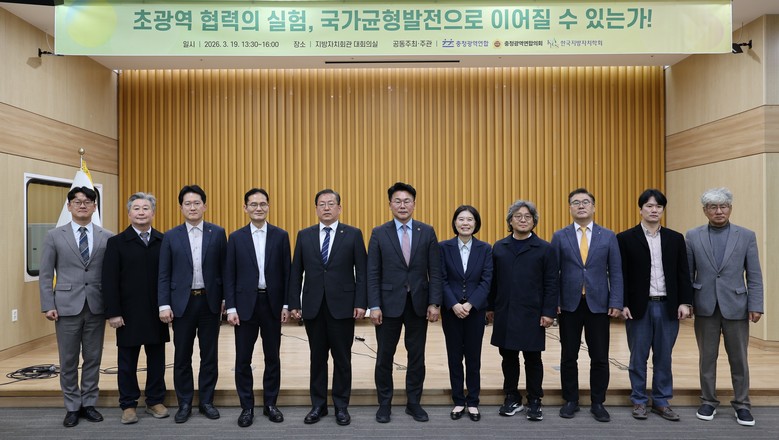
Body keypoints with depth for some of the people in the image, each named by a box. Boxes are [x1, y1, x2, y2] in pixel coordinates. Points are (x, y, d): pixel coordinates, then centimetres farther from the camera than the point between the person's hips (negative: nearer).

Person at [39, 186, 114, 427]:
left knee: (93, 358, 9)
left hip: (96, 306, 1)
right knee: (68, 360, 8)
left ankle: (88, 404, 23)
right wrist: (48, 305, -4)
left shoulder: (107, 237, 3)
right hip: (67, 306, -1)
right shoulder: (54, 236, 3)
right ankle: (72, 407, 21)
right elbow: (45, 274, 3)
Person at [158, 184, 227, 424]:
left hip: (210, 302, 0)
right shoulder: (171, 236, 2)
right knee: (182, 357, 8)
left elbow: (224, 269, 3)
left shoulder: (218, 233, 2)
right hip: (182, 303, 0)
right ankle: (184, 403, 21)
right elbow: (164, 275, 1)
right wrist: (164, 305, -5)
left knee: (209, 355, 8)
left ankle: (206, 401, 21)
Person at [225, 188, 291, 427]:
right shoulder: (236, 237, 2)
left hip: (272, 303, 0)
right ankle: (247, 407, 19)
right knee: (243, 359, 5)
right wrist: (231, 308, -5)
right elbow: (229, 275, 1)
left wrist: (286, 304, -2)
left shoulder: (280, 235, 2)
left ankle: (270, 404, 23)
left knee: (272, 357, 9)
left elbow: (286, 272, 2)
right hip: (245, 304, 0)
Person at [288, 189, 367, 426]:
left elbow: (362, 272, -2)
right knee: (317, 357, 11)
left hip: (342, 306, -2)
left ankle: (341, 406, 20)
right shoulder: (304, 235, 7)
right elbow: (296, 272, 7)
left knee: (342, 358, 7)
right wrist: (294, 303, 2)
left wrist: (360, 303, -8)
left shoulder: (353, 234, 0)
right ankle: (318, 405, 24)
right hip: (313, 306, 2)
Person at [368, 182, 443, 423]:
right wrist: (374, 306, -9)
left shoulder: (427, 232, 2)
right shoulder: (379, 233, -1)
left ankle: (414, 403, 25)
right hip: (389, 303, -1)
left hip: (418, 303, 1)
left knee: (417, 356, 10)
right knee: (385, 356, 8)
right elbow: (373, 273, -3)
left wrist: (434, 303, -6)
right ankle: (384, 404, 24)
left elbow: (435, 271, 1)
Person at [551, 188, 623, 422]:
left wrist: (616, 302, -6)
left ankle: (598, 403, 22)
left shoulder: (608, 236, 4)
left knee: (600, 357, 6)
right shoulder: (560, 236, 2)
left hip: (598, 304, 0)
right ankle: (571, 400, 23)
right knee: (568, 356, 8)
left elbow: (616, 272, 2)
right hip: (569, 304, 0)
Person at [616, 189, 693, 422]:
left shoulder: (675, 238, 8)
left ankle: (661, 401, 22)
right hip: (639, 307, -3)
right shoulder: (626, 238, -2)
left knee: (664, 358, 10)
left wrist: (685, 302, -1)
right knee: (638, 358, 7)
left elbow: (683, 273, 7)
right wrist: (622, 304, -9)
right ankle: (639, 401, 19)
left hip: (668, 307, 3)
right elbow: (621, 275, -3)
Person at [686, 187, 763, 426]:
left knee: (739, 359, 8)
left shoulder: (746, 236, 1)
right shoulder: (693, 236, 2)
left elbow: (754, 275, 0)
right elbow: (687, 274, 4)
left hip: (736, 306, 0)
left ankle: (742, 404, 23)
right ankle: (708, 402, 23)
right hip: (705, 307, 1)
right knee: (707, 358, 10)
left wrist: (756, 306, -6)